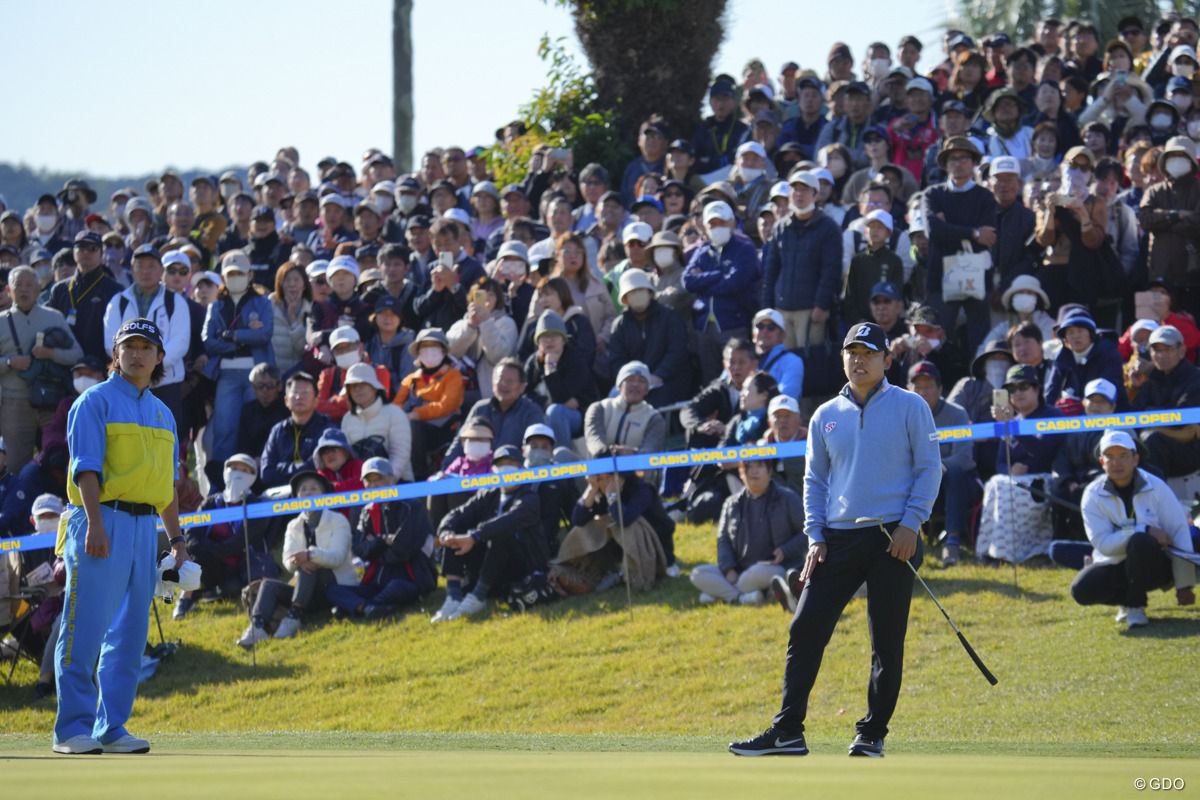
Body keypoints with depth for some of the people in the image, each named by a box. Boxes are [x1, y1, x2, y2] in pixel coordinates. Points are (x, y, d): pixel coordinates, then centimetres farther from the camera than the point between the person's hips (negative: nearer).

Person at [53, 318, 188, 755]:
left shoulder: (162, 413, 19)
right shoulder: (95, 401, -3)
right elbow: (86, 467, -12)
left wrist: (176, 538, 16)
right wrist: (95, 523, -23)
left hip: (145, 527, 7)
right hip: (102, 522, -7)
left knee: (130, 633, 6)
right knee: (85, 628, -9)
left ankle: (112, 727, 11)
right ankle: (72, 728, -7)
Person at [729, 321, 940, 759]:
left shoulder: (910, 407, 2)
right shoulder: (825, 416, 12)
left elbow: (928, 468, 1)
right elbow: (815, 480, 16)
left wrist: (911, 525, -9)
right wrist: (815, 536, 5)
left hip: (893, 538, -3)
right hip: (837, 538, 3)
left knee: (887, 641, 0)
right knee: (805, 629, -5)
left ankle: (872, 734, 11)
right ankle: (788, 731, -2)